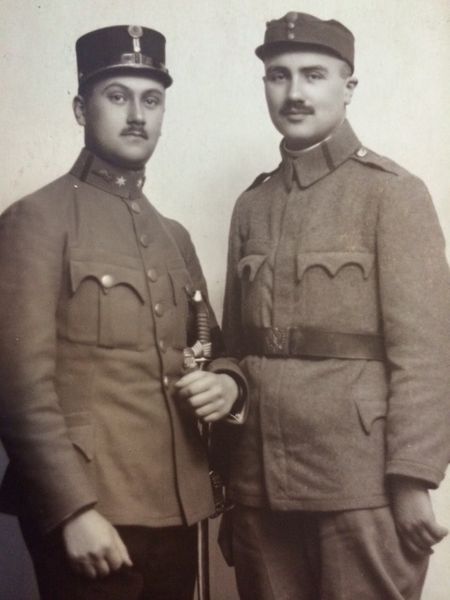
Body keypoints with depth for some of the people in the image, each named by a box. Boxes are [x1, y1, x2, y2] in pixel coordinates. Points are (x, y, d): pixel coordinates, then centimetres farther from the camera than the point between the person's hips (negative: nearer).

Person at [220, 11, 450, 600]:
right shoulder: (251, 204, 12)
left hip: (361, 480, -5)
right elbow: (237, 342, 12)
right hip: (259, 480, 5)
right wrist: (227, 471, 10)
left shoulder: (393, 192, -4)